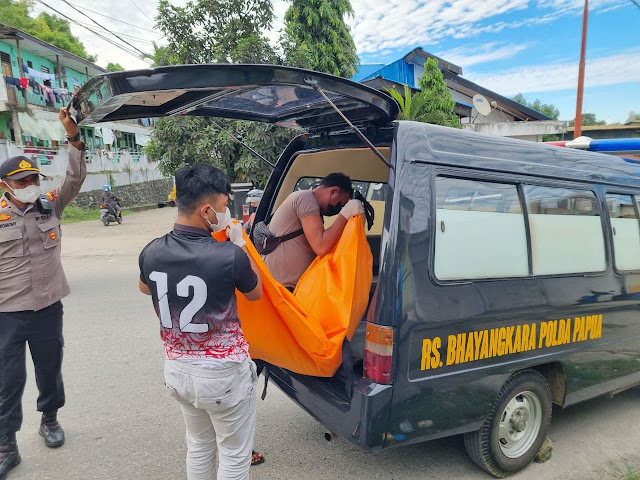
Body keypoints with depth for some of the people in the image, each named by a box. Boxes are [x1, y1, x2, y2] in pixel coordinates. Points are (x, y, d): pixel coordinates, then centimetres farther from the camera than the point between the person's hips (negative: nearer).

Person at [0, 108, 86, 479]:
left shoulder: (50, 206, -1)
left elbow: (76, 177, -9)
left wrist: (73, 137, -19)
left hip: (48, 308, 2)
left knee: (50, 369, 18)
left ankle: (50, 419, 41)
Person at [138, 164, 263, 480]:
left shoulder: (152, 253, -10)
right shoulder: (230, 255, -26)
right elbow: (255, 293, -3)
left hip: (177, 368, 6)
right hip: (223, 373, -5)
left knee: (198, 446, 27)